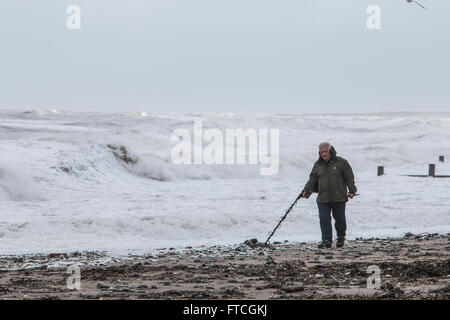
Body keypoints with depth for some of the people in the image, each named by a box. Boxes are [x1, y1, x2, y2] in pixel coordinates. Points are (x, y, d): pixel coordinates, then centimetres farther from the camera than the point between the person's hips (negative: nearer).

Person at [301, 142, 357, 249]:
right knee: (324, 219, -7)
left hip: (339, 198, -2)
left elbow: (349, 177, 2)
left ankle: (341, 237, 32)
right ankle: (326, 241, -1)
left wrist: (352, 191, -3)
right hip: (323, 199, 2)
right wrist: (306, 191, -3)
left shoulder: (341, 163, -1)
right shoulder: (317, 165, 9)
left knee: (340, 219, 7)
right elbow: (312, 180, 10)